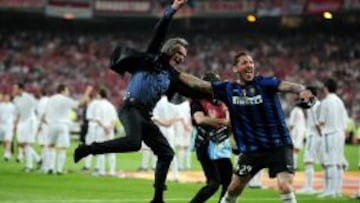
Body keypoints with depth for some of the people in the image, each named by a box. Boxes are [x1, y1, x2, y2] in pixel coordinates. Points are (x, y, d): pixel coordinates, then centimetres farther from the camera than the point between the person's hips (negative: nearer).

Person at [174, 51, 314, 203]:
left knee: (285, 187, -18)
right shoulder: (228, 89, 2)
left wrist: (301, 91, -47)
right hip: (250, 149, 4)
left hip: (279, 145, -4)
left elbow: (286, 86, -26)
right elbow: (198, 84, 4)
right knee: (234, 189, 12)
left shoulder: (264, 83, -8)